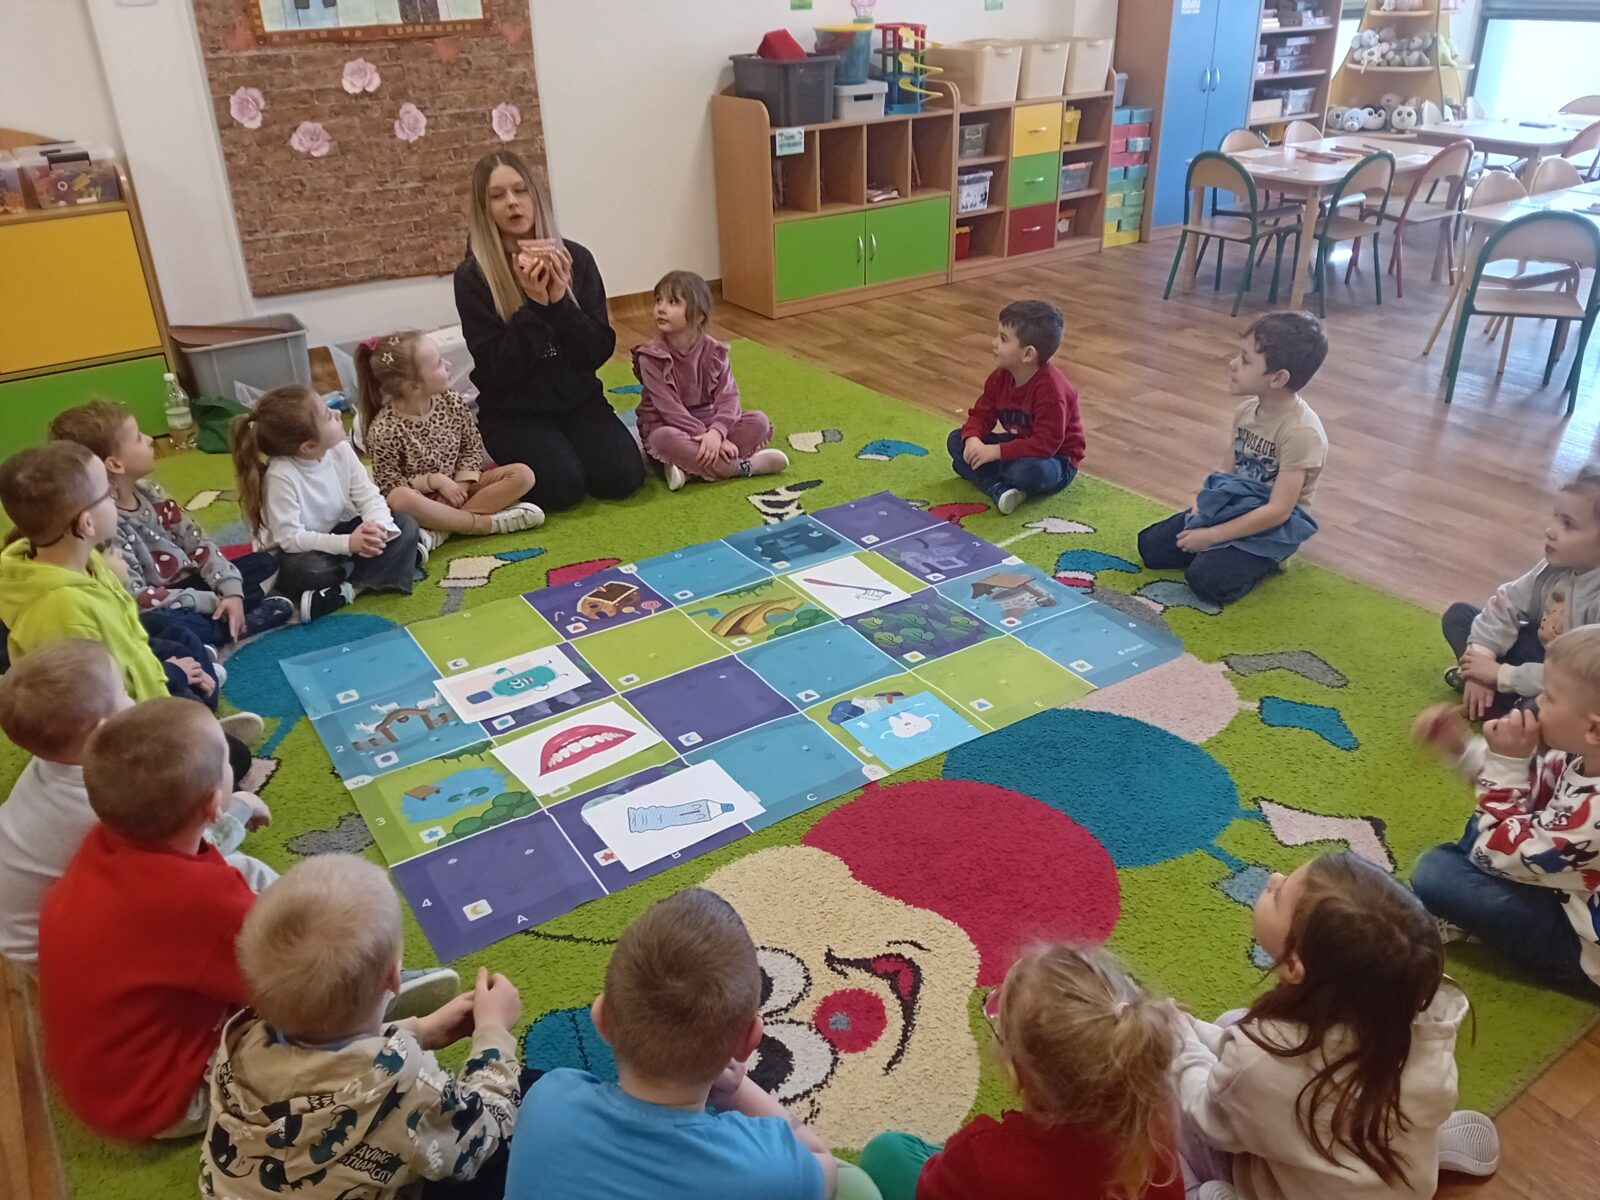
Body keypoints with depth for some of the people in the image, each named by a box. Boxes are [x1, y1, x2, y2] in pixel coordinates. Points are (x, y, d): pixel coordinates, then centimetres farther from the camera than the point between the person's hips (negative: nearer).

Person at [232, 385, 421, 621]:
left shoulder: (341, 450, -14)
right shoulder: (281, 475, -29)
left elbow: (369, 496, -11)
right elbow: (290, 538, -29)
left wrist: (377, 526, -35)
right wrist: (348, 543, -38)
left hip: (337, 533, 6)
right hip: (297, 551, -6)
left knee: (406, 526, -10)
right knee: (307, 570, -40)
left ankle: (341, 592, -21)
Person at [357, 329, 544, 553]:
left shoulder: (452, 402, -7)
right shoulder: (384, 430, -20)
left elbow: (472, 447, 3)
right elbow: (388, 485, -14)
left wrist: (462, 483, -13)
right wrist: (434, 480, -24)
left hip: (457, 488, 5)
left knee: (523, 474, -14)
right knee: (401, 499, -40)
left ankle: (440, 529, -25)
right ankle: (487, 522, -28)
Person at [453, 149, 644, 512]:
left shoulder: (575, 259, -3)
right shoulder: (473, 276, -11)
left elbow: (600, 350, -5)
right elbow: (496, 371, -15)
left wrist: (560, 299, -20)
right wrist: (535, 304, -23)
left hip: (579, 400, 3)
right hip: (512, 412, -2)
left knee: (623, 477, -19)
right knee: (562, 486, -25)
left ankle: (569, 445, 12)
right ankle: (512, 461, 8)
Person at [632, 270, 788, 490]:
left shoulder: (714, 351, -6)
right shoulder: (651, 357, -15)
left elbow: (728, 396, -13)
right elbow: (669, 407, -21)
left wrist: (716, 432, -33)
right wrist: (704, 436, -31)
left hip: (708, 423, 4)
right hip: (669, 427, -4)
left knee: (759, 422, -17)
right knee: (665, 439, -39)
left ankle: (689, 465, -31)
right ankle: (744, 466, -31)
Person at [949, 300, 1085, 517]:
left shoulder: (1050, 388, -30)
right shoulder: (1001, 377, -5)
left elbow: (1046, 444, -35)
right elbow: (981, 415, 0)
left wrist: (996, 452, -36)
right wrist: (972, 439, -24)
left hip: (1055, 460, -8)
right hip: (1019, 446, 8)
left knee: (1028, 469, -42)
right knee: (956, 440, -4)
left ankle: (980, 473, -9)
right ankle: (999, 488, -25)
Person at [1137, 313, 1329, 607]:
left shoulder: (1301, 431, -25)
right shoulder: (1246, 409, 0)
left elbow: (1277, 511, -26)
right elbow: (1228, 473, 9)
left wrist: (1212, 535, -24)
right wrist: (1200, 510, -9)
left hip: (1273, 526, -7)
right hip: (1232, 507, 7)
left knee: (1207, 580, -27)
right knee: (1150, 545, -2)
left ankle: (1266, 558, -1)